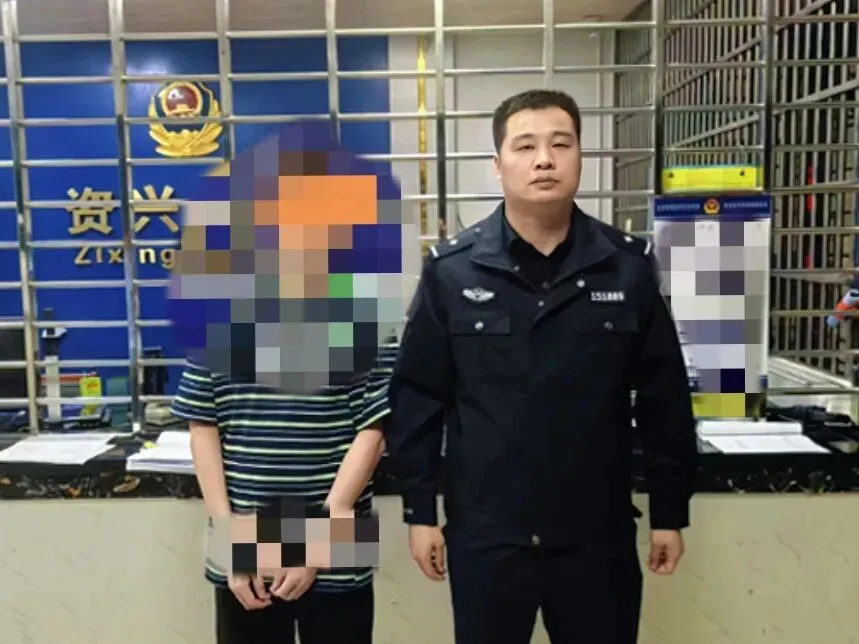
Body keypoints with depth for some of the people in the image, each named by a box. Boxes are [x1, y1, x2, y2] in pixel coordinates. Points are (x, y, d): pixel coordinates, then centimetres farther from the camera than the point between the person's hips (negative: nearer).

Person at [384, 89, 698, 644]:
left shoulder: (629, 267, -3)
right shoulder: (451, 271, -6)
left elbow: (664, 398, 2)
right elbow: (418, 398, -2)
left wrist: (670, 510, 5)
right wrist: (420, 510, -1)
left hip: (598, 535, 1)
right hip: (485, 534, 0)